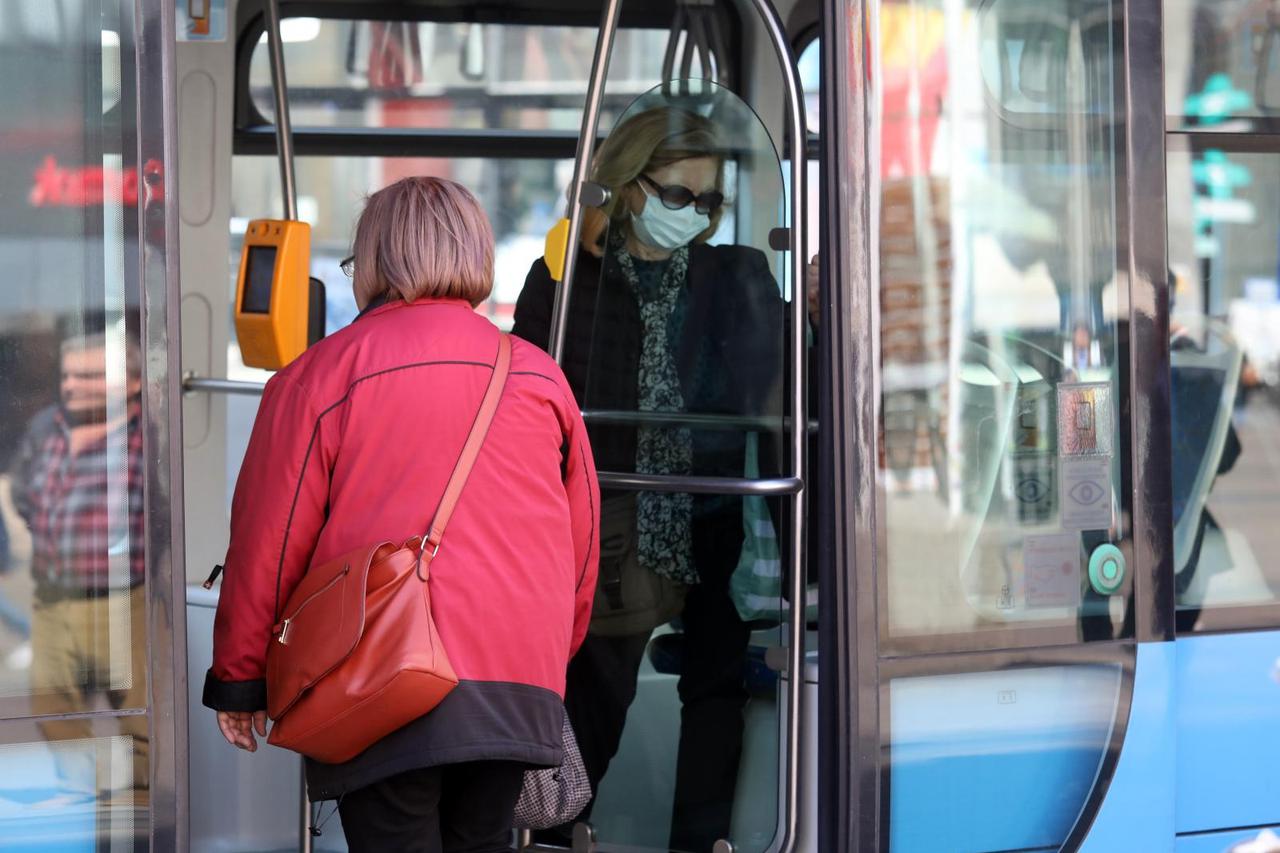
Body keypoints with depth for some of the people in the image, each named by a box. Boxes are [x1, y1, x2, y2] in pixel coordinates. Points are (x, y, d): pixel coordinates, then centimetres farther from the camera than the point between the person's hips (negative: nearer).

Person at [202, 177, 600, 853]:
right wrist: (553, 655, 31)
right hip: (519, 690, 4)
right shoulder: (538, 375, 11)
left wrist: (239, 679, 11)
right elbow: (582, 541, 17)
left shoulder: (319, 375, -2)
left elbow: (268, 541, 0)